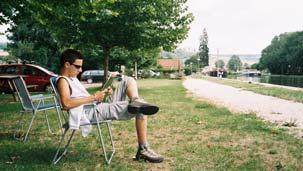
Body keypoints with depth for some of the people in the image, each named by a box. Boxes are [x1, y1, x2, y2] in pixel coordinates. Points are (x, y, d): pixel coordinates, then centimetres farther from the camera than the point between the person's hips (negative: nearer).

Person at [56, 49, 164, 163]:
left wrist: (103, 94, 8)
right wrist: (93, 97, -20)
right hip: (92, 113, -10)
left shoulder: (73, 78, 24)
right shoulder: (63, 81, -8)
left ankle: (136, 102, -25)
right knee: (141, 110, -17)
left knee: (128, 80, 4)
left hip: (101, 107, 10)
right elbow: (66, 104, -28)